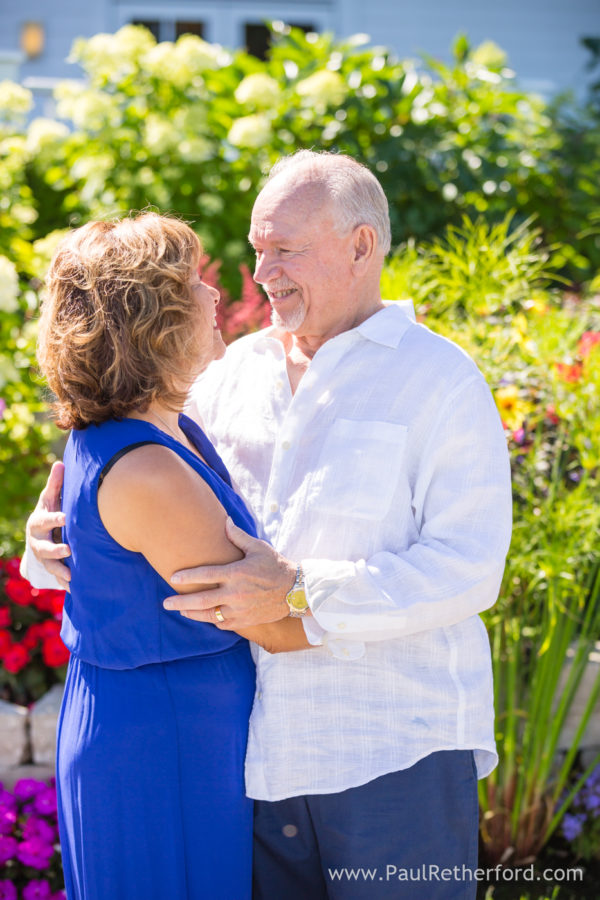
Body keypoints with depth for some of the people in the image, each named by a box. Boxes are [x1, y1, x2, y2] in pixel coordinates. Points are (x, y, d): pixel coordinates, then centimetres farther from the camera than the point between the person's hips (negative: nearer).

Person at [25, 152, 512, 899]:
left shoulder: (438, 380, -4)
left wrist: (300, 593, -24)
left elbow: (468, 568, -13)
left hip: (397, 751, -5)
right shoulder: (237, 370, 12)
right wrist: (58, 530, -2)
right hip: (261, 751, 5)